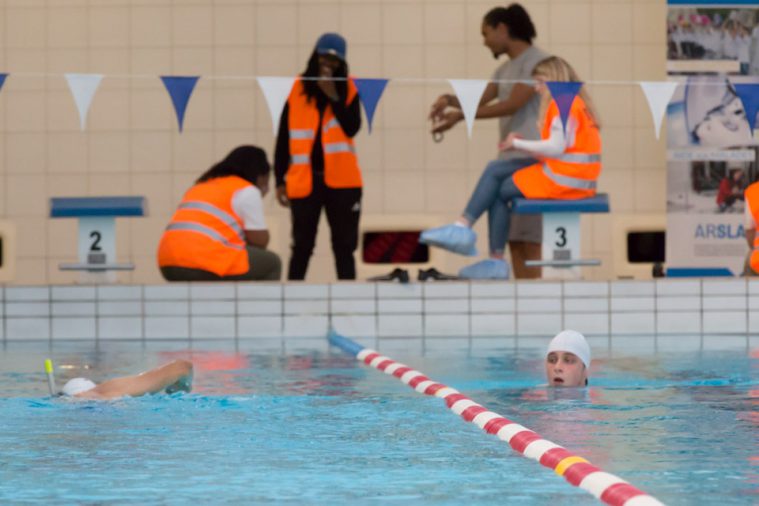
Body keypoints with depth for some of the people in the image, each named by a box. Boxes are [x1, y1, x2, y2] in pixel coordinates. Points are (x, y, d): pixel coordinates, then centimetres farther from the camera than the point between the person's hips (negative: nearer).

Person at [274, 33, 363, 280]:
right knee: (302, 247, 5)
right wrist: (280, 180, 0)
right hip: (305, 180, 0)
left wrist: (333, 96, -16)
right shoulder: (298, 90, 3)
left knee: (344, 246, 6)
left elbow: (352, 128, -11)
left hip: (340, 179, 0)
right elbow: (283, 138, 4)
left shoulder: (348, 90, 4)